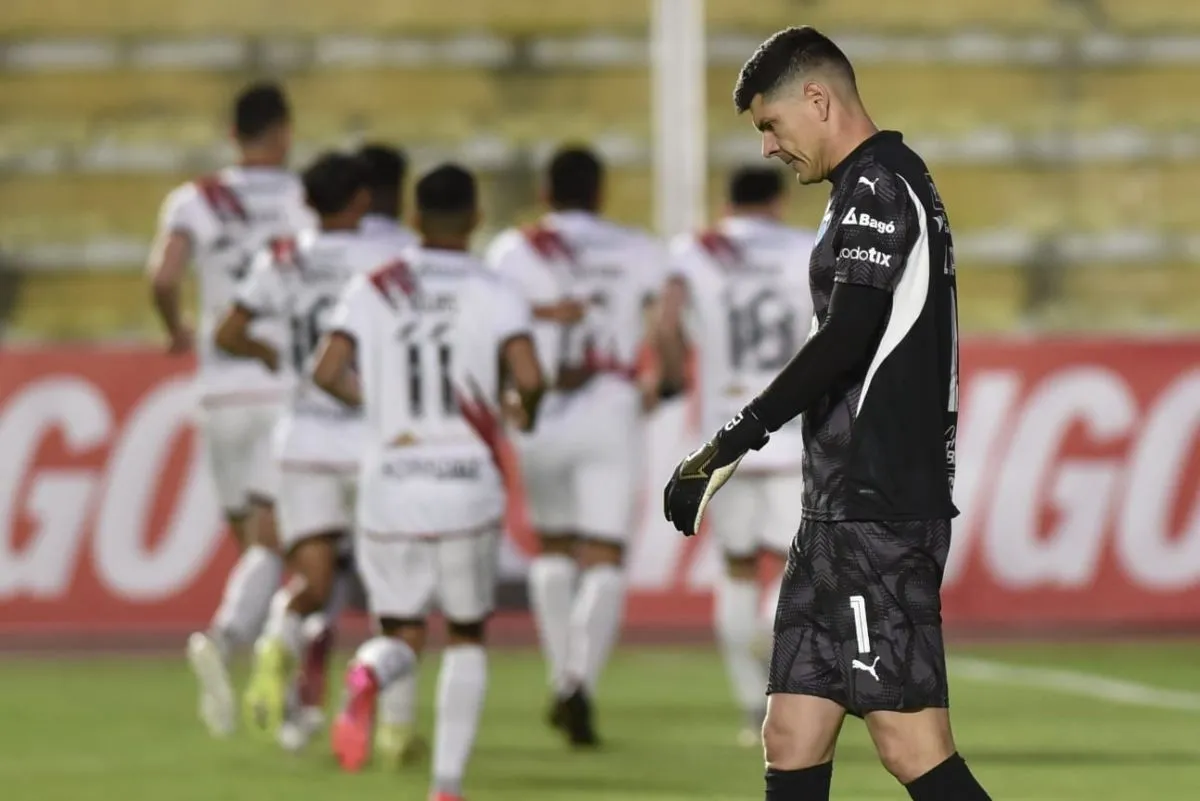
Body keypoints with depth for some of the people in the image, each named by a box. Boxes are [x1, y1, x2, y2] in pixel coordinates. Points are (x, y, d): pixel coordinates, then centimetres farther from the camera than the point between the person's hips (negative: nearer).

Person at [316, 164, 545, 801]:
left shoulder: (374, 289, 3)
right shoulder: (494, 296, -3)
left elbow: (328, 372, -6)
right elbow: (528, 375, -18)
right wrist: (526, 411, 5)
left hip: (390, 485, 1)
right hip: (468, 487, -1)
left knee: (401, 633, 13)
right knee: (467, 635, 17)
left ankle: (369, 676, -25)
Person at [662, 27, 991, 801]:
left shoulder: (879, 187, -10)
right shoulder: (890, 188, 21)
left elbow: (845, 341, -22)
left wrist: (733, 443, -20)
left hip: (877, 509, -10)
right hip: (846, 507, 10)